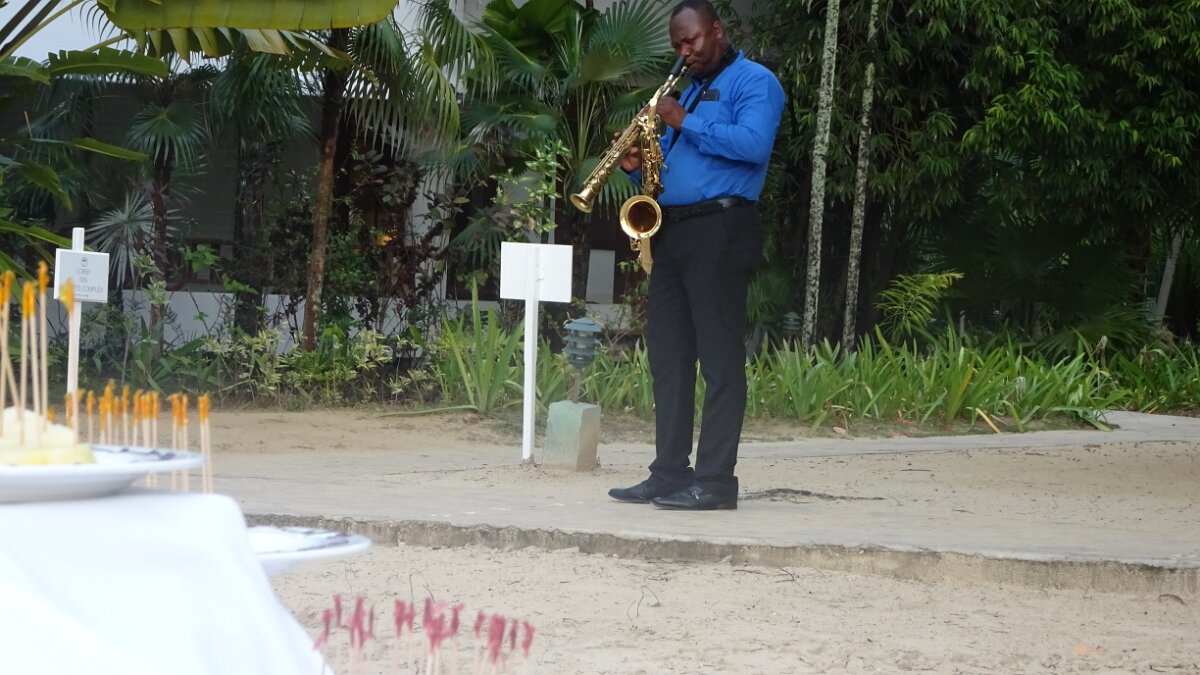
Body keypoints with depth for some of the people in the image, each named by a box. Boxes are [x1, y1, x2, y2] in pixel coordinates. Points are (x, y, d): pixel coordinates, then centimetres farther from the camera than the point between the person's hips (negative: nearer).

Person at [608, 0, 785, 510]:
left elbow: (754, 144, -19)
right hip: (671, 232, 9)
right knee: (668, 357, 7)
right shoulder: (690, 91, 25)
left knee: (720, 360, -8)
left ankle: (715, 481, -8)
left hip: (719, 232, -9)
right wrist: (638, 165, 5)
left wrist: (685, 123, -14)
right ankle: (669, 474, 10)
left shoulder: (753, 81, -2)